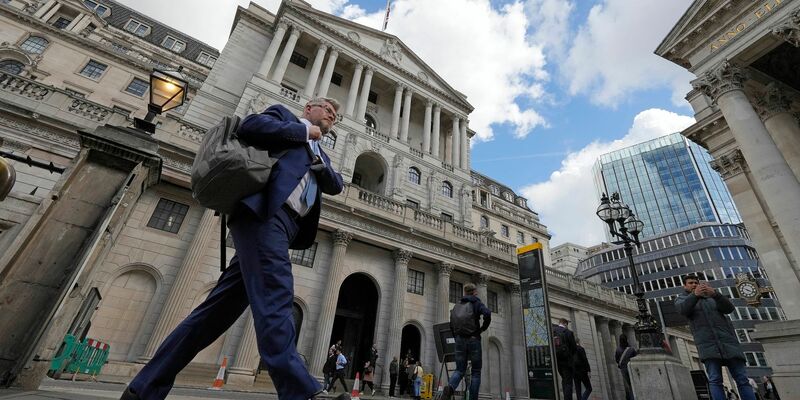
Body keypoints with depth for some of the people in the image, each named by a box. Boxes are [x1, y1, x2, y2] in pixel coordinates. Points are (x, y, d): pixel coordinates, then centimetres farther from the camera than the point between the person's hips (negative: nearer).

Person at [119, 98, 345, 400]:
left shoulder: (321, 155, 35)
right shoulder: (285, 116, 18)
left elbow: (336, 185, 20)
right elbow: (249, 126, -2)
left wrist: (319, 163, 1)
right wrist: (305, 129, 4)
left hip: (286, 225, 7)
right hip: (265, 212, -7)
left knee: (220, 308, 4)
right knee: (275, 296, -21)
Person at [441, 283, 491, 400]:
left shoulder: (456, 306, 18)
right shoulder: (476, 303, 4)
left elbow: (451, 325, 16)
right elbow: (487, 314, -16)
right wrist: (483, 328, -3)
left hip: (460, 339, 4)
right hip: (473, 339, -3)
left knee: (460, 370, 7)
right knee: (476, 371, 8)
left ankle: (450, 388, -21)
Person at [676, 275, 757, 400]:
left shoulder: (712, 297, 22)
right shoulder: (682, 299, 14)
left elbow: (729, 308, 2)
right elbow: (683, 309, -11)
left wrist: (715, 294, -18)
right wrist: (695, 294, -28)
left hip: (727, 340, 3)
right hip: (707, 344, -3)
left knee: (742, 379, -3)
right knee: (715, 380, -13)